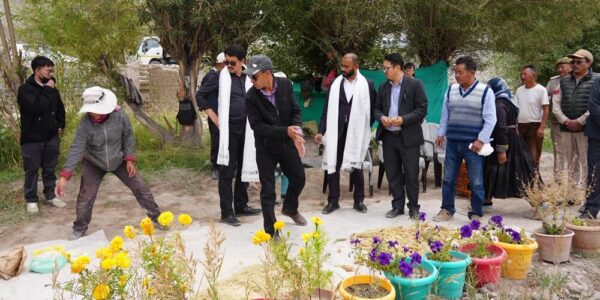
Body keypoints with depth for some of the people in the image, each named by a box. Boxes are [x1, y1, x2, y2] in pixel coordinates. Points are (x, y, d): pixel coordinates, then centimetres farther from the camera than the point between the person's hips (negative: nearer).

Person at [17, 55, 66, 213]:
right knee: (32, 170, 6)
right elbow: (36, 107, -28)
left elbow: (60, 108, 21)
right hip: (32, 138, -5)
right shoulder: (25, 89, -12)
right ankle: (31, 200, 17)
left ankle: (51, 196, 26)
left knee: (50, 169, 13)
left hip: (51, 137, 5)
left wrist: (61, 125, 12)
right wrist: (48, 90, -20)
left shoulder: (52, 89, 5)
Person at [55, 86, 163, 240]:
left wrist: (129, 159, -12)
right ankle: (79, 228, 21)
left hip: (119, 161, 1)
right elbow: (76, 149, -30)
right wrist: (65, 176, -38)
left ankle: (156, 216, 18)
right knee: (86, 197, -2)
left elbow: (128, 137, -8)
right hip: (93, 164, -1)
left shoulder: (119, 116, -23)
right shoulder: (85, 123, -26)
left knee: (140, 187, 1)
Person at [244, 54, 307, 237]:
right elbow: (257, 126, -21)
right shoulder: (251, 97, -18)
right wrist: (285, 131, -30)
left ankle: (290, 208, 47)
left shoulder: (285, 85, -9)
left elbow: (295, 110, -4)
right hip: (266, 148, -4)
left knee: (299, 178, 18)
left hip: (287, 143, 4)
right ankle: (270, 230, 15)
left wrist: (297, 131, -24)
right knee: (268, 189, 1)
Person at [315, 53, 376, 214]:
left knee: (356, 167, 7)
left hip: (356, 133, -2)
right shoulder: (336, 83, 4)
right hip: (336, 132, 2)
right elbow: (327, 109, 4)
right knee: (332, 166, 4)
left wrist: (366, 130, -2)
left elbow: (372, 109, 3)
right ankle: (333, 201, 15)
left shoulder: (367, 84, -1)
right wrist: (321, 131, -2)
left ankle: (359, 200, 21)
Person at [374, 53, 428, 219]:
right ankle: (397, 206, 22)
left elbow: (422, 109, -8)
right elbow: (377, 108, 15)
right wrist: (381, 117, -8)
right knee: (393, 174, 10)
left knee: (411, 174, 3)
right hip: (388, 136, 5)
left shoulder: (415, 84, -5)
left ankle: (413, 207, 17)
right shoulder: (383, 86, 10)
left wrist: (403, 119, -21)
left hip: (408, 136, -5)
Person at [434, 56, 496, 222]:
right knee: (448, 178, 10)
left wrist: (480, 140, -13)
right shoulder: (451, 90, 7)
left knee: (476, 182, 4)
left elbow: (490, 120, -8)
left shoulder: (485, 91, -7)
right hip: (452, 142, 4)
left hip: (473, 144, -4)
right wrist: (441, 133, 10)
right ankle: (447, 209, 22)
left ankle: (476, 214, 16)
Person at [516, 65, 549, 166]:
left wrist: (542, 127, -16)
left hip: (534, 126, -6)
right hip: (520, 126, 6)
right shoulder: (519, 90, 9)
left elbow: (545, 110, -9)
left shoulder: (541, 90, -6)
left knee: (533, 156, -3)